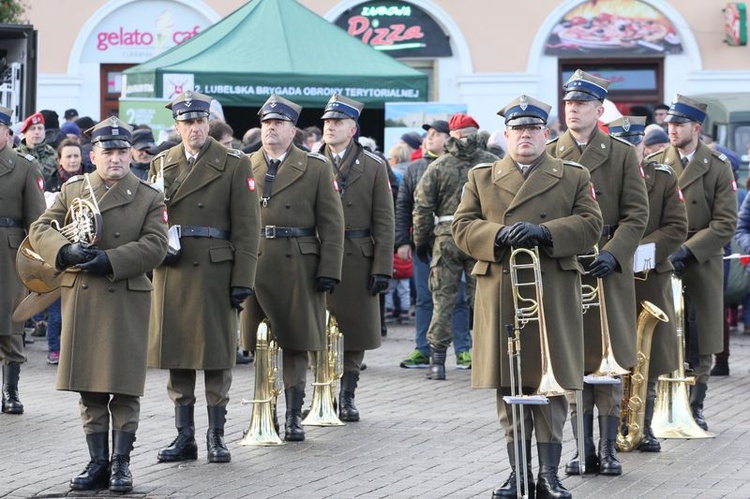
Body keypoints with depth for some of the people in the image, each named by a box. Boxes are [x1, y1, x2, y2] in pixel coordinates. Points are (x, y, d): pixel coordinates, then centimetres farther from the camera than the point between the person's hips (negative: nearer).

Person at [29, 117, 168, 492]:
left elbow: (155, 246, -6)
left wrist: (111, 260, -17)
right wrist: (66, 251, -14)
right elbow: (40, 229, 6)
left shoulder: (149, 197, 4)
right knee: (89, 389, 6)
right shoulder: (72, 190, 11)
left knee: (125, 387, -1)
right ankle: (97, 462, 13)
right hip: (81, 302, 2)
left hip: (127, 303, -2)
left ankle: (121, 463, 7)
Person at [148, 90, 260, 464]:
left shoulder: (234, 164, -1)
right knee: (176, 352, 5)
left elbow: (246, 227, -4)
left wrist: (243, 279, -10)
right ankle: (184, 436, 13)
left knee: (216, 353, 0)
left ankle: (216, 435, 8)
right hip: (171, 272, 4)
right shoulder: (161, 164, 11)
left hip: (215, 272, -4)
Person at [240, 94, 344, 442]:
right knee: (258, 344, 4)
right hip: (253, 266, 2)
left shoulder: (316, 168, 4)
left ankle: (293, 416, 8)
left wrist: (329, 270, -7)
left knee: (296, 343, 2)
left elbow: (332, 223, 1)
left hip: (298, 267, -2)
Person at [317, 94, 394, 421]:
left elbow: (383, 222, 3)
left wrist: (382, 268, -5)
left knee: (355, 331, 3)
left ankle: (346, 396, 14)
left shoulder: (373, 166, 6)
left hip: (358, 259, 0)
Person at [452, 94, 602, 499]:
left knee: (551, 386, 0)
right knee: (508, 387, 3)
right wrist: (498, 235, -15)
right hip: (499, 296, 1)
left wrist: (544, 232, -16)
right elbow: (462, 227, 4)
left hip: (554, 297, -1)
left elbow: (590, 225, -1)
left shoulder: (574, 177, 10)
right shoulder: (481, 178, 13)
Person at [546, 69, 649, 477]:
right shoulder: (548, 155, 9)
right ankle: (584, 447, 10)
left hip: (608, 271, -1)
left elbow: (636, 214, 0)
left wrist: (612, 253, -13)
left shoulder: (622, 154, 4)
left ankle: (608, 447, 9)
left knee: (608, 359, 1)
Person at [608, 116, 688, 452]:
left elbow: (677, 228, 1)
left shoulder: (663, 179, 8)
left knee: (649, 358, 3)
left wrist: (641, 251, -13)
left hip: (650, 277, 2)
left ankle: (643, 426, 13)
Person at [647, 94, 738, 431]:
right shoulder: (654, 164, 7)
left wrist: (687, 250, -14)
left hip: (702, 265, -1)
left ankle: (695, 408, 12)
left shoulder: (718, 167, 1)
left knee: (700, 343, 3)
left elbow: (725, 223, -4)